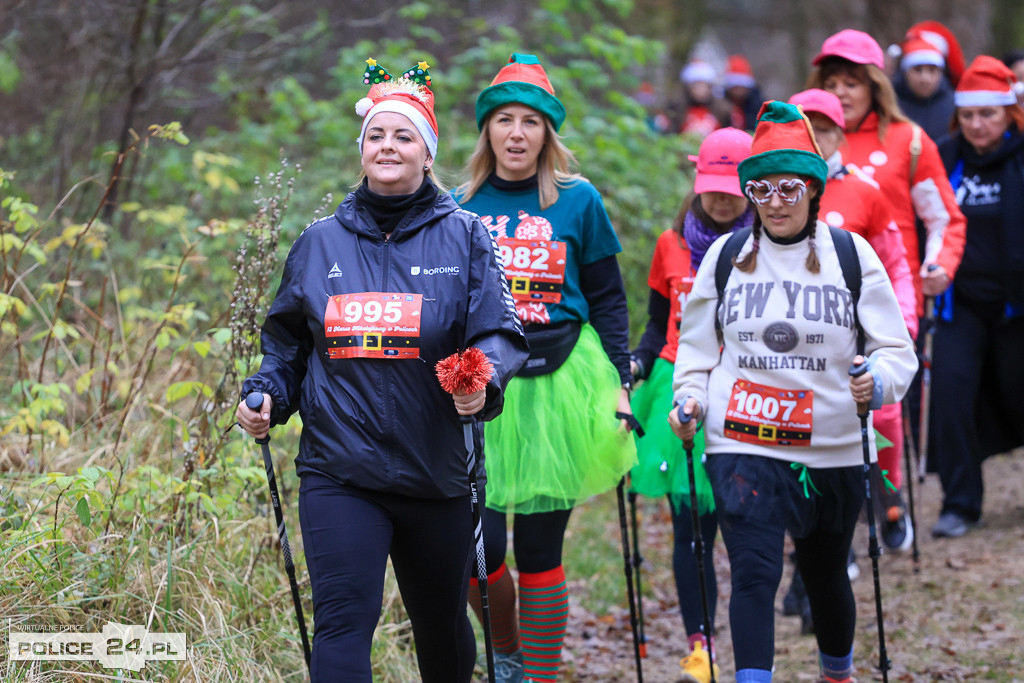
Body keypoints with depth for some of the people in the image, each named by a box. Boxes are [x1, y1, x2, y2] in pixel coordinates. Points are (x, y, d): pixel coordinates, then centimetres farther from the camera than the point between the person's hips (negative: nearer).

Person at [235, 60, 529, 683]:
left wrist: (484, 380, -28)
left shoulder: (462, 236, 1)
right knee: (343, 619, -15)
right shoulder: (321, 241, 8)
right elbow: (286, 339, 16)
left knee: (442, 625, 17)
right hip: (338, 473, 0)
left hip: (436, 475, 0)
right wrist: (265, 395, -2)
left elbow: (499, 332, -7)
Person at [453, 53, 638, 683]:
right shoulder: (459, 206, 7)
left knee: (540, 550, -1)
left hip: (559, 383, -1)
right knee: (476, 547, -3)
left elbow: (608, 299, 7)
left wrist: (621, 383, 1)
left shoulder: (579, 202, 3)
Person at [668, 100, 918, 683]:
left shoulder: (851, 254, -1)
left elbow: (898, 349, -1)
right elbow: (698, 343, 15)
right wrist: (689, 396, -2)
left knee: (826, 577, 18)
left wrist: (879, 379, -22)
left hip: (834, 452, 1)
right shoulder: (725, 254, 4)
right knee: (755, 575, -15)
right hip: (742, 445, 0)